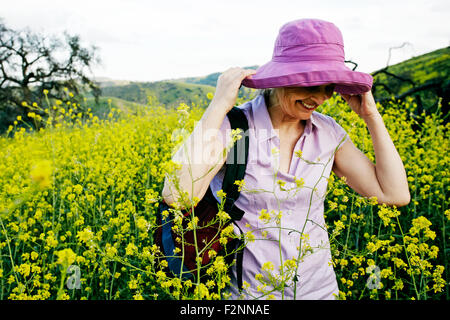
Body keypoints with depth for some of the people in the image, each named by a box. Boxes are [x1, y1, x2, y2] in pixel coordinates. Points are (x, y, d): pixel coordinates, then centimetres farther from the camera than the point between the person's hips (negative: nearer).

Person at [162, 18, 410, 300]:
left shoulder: (329, 132, -4)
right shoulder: (231, 126, -18)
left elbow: (396, 195, -5)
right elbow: (176, 195, -33)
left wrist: (371, 115, -7)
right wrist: (219, 106, -30)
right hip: (246, 291, -4)